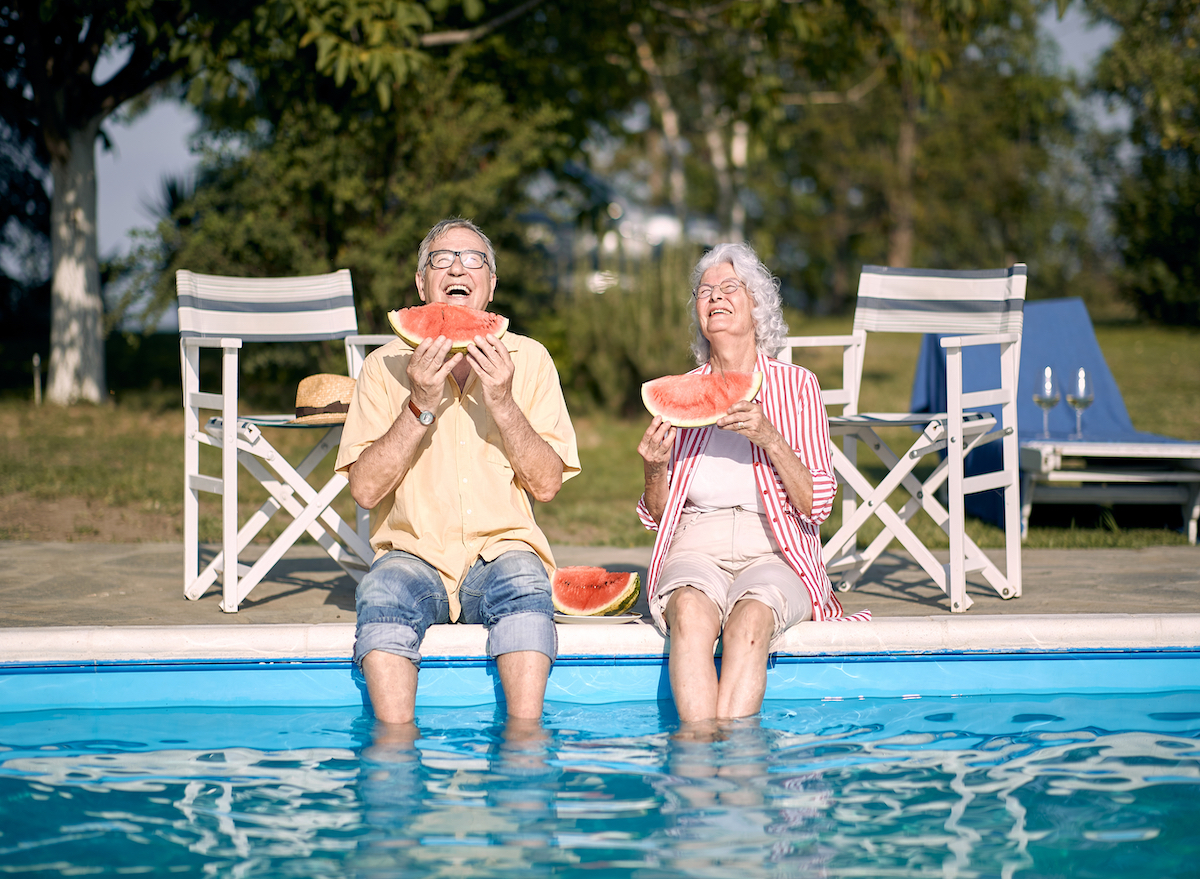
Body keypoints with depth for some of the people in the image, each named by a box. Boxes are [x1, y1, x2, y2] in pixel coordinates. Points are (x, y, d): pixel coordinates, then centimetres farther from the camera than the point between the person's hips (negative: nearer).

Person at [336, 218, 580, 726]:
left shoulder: (528, 360, 7)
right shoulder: (386, 365, 6)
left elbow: (546, 484, -1)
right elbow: (365, 489, -4)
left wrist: (502, 402, -14)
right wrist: (420, 405, -14)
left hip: (503, 550, 0)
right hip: (413, 555, 0)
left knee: (524, 584, -33)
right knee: (382, 593, -33)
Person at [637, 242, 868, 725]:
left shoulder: (796, 387, 8)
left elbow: (817, 505, 0)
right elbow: (656, 517, 16)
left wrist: (769, 439, -14)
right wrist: (655, 470, -5)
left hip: (774, 555, -1)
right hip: (696, 548, 1)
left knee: (749, 621, -36)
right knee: (692, 614, -35)